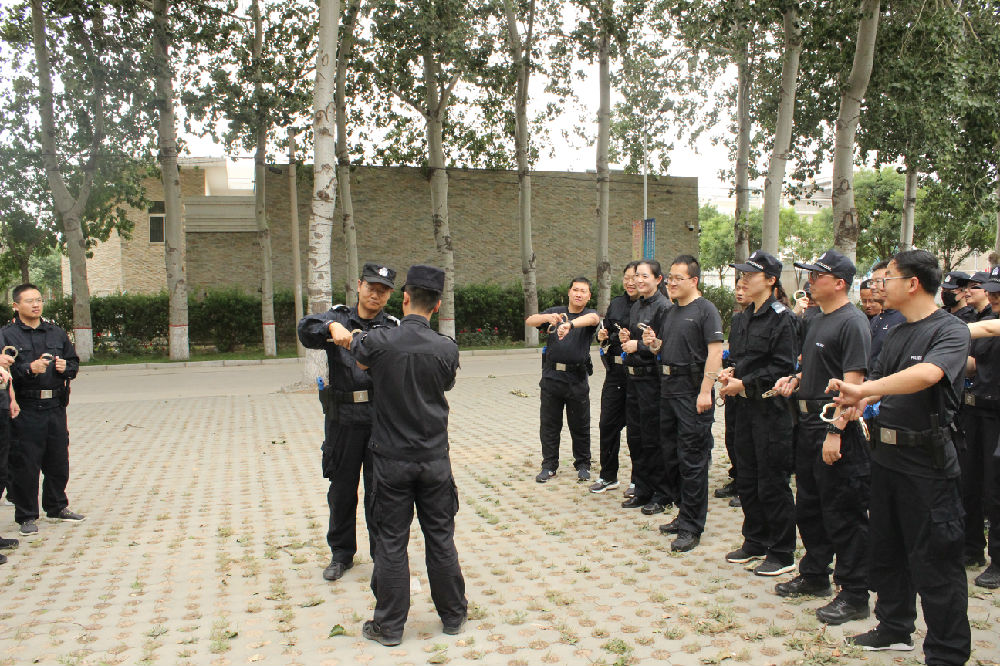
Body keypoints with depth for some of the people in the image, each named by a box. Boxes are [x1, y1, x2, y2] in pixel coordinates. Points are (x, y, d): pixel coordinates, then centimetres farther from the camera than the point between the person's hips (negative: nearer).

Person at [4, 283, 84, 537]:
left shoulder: (56, 333, 13)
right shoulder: (7, 334, -2)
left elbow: (74, 361, 19)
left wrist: (66, 367, -2)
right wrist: (28, 369, -24)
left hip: (55, 407, 5)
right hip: (25, 409, -5)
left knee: (58, 460, 13)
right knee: (25, 464, 2)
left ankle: (57, 507, 29)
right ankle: (26, 516, 14)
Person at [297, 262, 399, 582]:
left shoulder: (392, 328, 2)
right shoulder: (339, 317, 5)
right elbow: (306, 330, -15)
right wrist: (333, 326, -34)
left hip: (383, 419, -1)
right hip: (343, 419, 1)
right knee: (342, 489, 13)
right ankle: (341, 553, 30)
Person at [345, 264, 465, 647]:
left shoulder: (378, 341, -13)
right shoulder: (446, 349, -10)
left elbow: (359, 359, 11)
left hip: (391, 460, -1)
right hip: (434, 460, 1)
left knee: (391, 543, 8)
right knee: (440, 539, 13)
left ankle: (389, 626, 20)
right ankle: (453, 616, 28)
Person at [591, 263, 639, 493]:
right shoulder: (616, 303, 11)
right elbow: (606, 331, 20)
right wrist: (602, 336, -1)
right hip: (615, 371, 5)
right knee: (608, 423, 9)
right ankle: (608, 476, 24)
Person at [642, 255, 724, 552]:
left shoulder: (705, 310, -9)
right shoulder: (668, 312, 16)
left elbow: (715, 352, -16)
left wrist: (705, 392, -22)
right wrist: (653, 343, -1)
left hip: (693, 393, -8)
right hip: (668, 390, 8)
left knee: (692, 460, -3)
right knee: (671, 455, 14)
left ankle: (691, 528, 5)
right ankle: (685, 513, 29)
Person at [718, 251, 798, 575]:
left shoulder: (781, 318, -13)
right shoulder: (747, 316, 12)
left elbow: (783, 367, -17)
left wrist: (745, 384, -17)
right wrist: (732, 372, 1)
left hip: (771, 409, -8)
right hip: (746, 406, 8)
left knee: (772, 483, 0)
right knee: (747, 478, 15)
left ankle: (782, 554, 14)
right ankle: (755, 542, 29)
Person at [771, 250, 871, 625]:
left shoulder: (852, 323, -15)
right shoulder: (818, 321, 14)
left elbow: (852, 384, -21)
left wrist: (835, 433, -25)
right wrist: (795, 380, 6)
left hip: (836, 427, -10)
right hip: (809, 421, 10)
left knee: (843, 513, 0)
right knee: (808, 505, 19)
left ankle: (854, 596, 12)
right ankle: (815, 576, 35)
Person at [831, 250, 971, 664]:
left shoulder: (950, 331, -14)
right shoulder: (896, 334, 12)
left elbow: (926, 374, -34)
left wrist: (862, 390, -35)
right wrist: (860, 402, -2)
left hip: (927, 463, -8)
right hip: (887, 455, 8)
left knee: (934, 562, 1)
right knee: (888, 550, 19)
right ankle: (895, 629, 36)